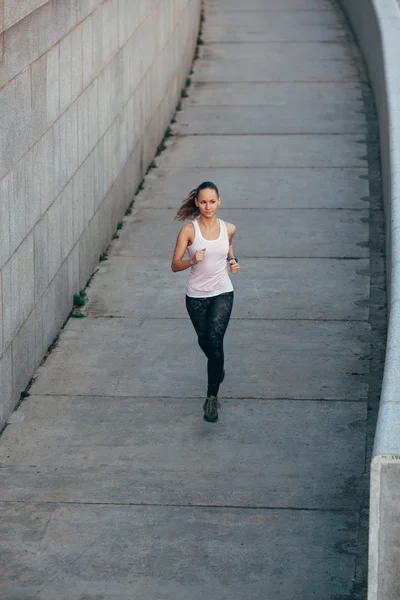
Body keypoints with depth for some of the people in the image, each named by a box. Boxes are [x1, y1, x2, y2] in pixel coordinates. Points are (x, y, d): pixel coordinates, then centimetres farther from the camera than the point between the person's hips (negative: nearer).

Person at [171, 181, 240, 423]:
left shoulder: (228, 229, -3)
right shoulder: (189, 230, -11)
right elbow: (175, 265, -9)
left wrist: (233, 262, 0)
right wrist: (192, 260, -28)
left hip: (222, 293, 0)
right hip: (197, 296, 1)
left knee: (215, 341, -17)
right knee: (205, 342, 16)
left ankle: (212, 397, -7)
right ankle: (218, 366, 52)